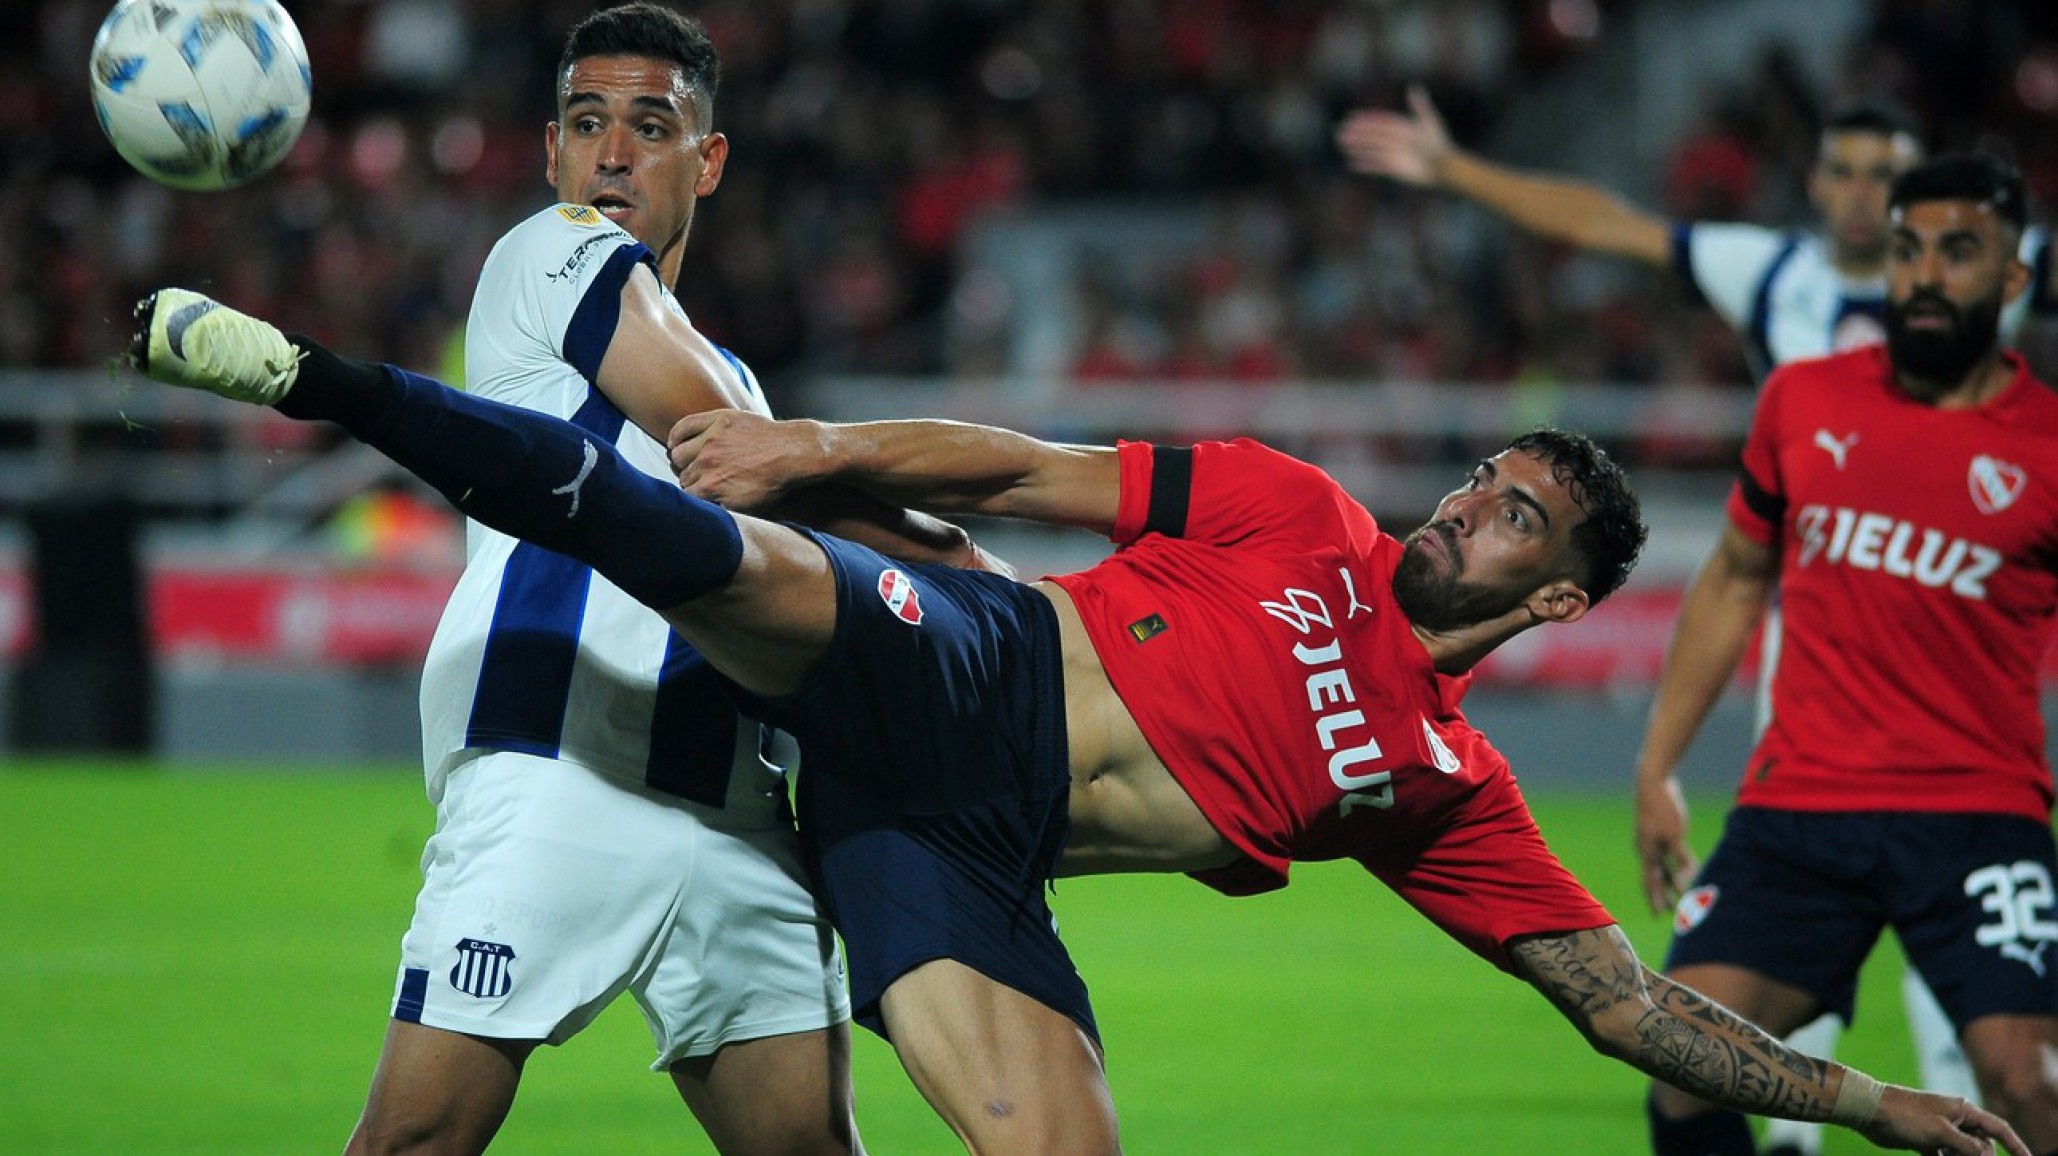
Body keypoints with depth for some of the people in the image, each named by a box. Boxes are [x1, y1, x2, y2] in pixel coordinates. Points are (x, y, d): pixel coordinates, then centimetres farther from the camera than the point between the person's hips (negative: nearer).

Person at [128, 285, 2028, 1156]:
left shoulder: (1447, 786, 15)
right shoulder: (1290, 515, 12)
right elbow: (1019, 470, 12)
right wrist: (820, 445, -3)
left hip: (977, 868, 2)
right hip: (945, 670, -2)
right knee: (741, 561, -30)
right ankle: (321, 380, -24)